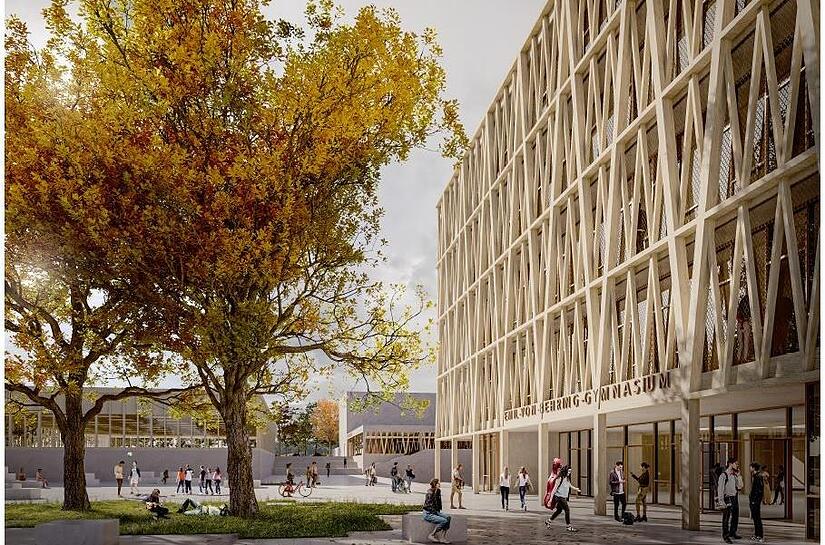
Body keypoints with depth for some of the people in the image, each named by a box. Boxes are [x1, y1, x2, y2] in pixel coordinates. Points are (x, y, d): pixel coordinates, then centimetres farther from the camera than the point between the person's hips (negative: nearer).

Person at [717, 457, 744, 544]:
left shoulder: (735, 475, 11)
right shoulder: (724, 475, -11)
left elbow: (740, 486, 7)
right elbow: (720, 489, -13)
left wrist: (738, 475, 1)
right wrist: (721, 502, -17)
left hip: (735, 498, 7)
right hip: (727, 498, -7)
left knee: (735, 517, 15)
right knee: (726, 518, -1)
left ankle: (732, 533, 31)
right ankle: (725, 536, 8)